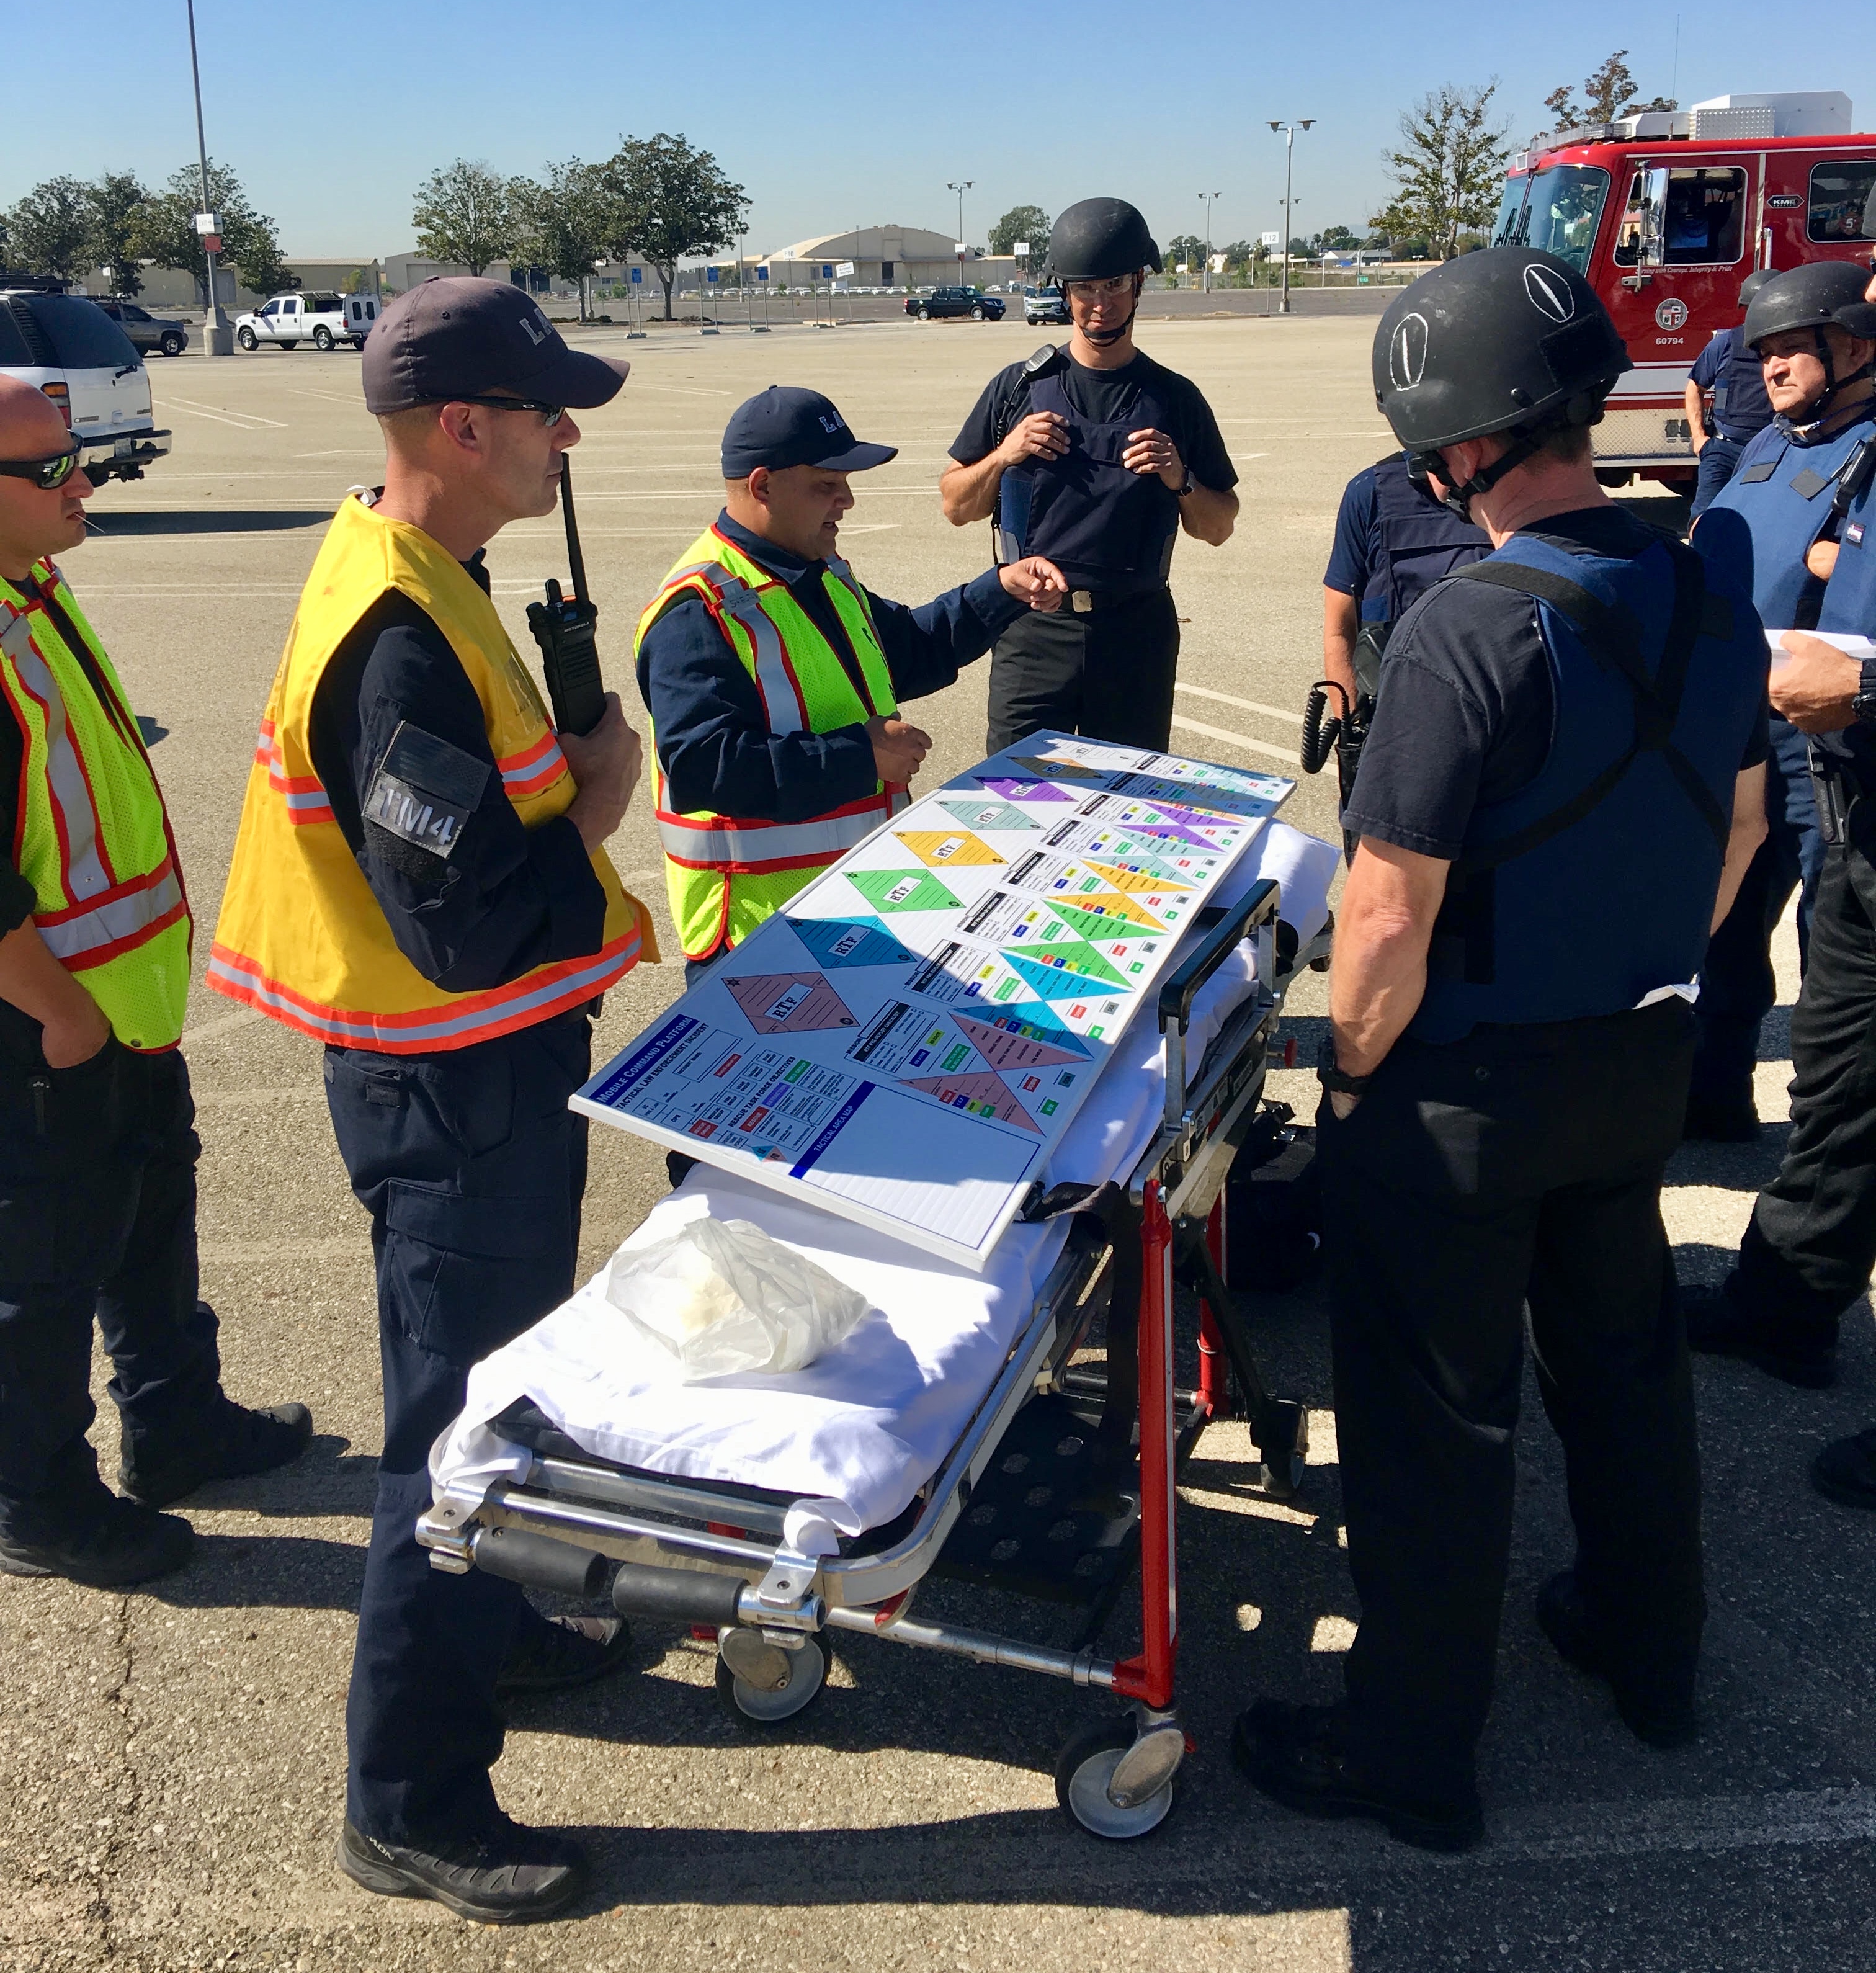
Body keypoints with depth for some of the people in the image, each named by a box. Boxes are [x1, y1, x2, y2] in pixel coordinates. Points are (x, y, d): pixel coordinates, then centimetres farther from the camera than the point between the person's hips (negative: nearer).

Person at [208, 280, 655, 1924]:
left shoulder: (419, 582, 7)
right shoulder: (401, 642, -26)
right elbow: (469, 930, -28)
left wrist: (564, 782, 3)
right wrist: (594, 813, -14)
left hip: (486, 1065, 10)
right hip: (452, 1089, -10)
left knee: (502, 1375, 25)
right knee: (458, 1418, 3)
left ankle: (490, 1624, 48)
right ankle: (410, 1803, 20)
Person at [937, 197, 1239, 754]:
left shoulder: (1174, 399, 7)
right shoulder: (1019, 388, 6)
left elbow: (1218, 529, 10)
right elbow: (956, 508, 9)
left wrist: (1179, 479, -8)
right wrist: (1004, 455, -7)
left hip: (1137, 631, 1)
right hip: (1034, 630, -1)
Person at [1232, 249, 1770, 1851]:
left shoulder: (1469, 634, -26)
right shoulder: (1709, 596, -2)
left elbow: (1389, 911, -25)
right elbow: (1739, 825, 11)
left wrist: (1353, 1067, -8)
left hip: (1465, 1088, -7)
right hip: (1644, 1059, 7)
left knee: (1436, 1418, 7)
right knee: (1624, 1354, 25)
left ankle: (1410, 1756, 23)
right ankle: (1648, 1648, 46)